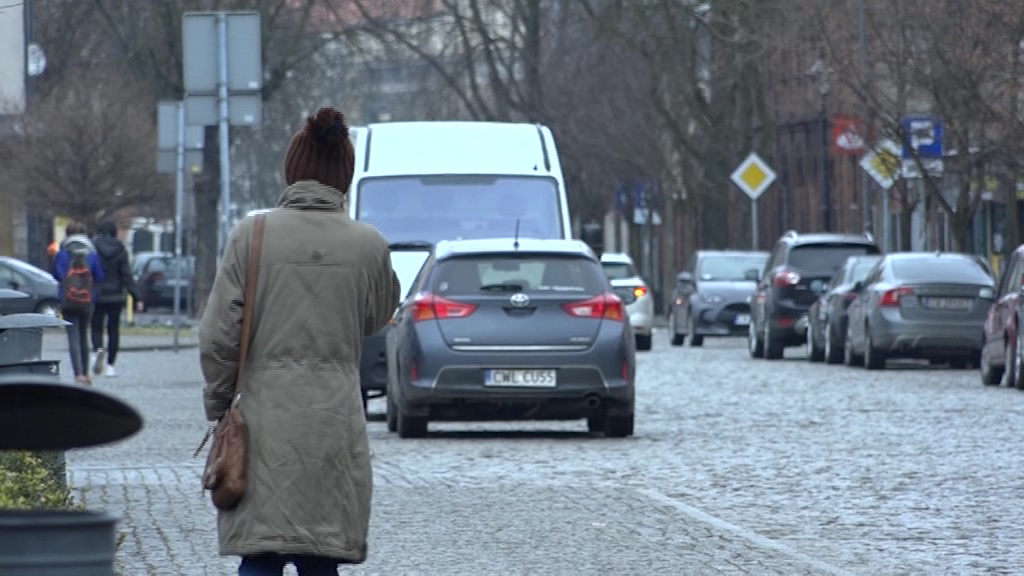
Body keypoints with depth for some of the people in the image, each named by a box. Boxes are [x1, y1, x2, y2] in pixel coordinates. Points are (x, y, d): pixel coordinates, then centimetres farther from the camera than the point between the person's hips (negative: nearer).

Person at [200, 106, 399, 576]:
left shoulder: (252, 235, -5)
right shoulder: (368, 245, -2)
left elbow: (218, 338, -4)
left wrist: (218, 407, 8)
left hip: (263, 420, -1)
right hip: (335, 423, 1)